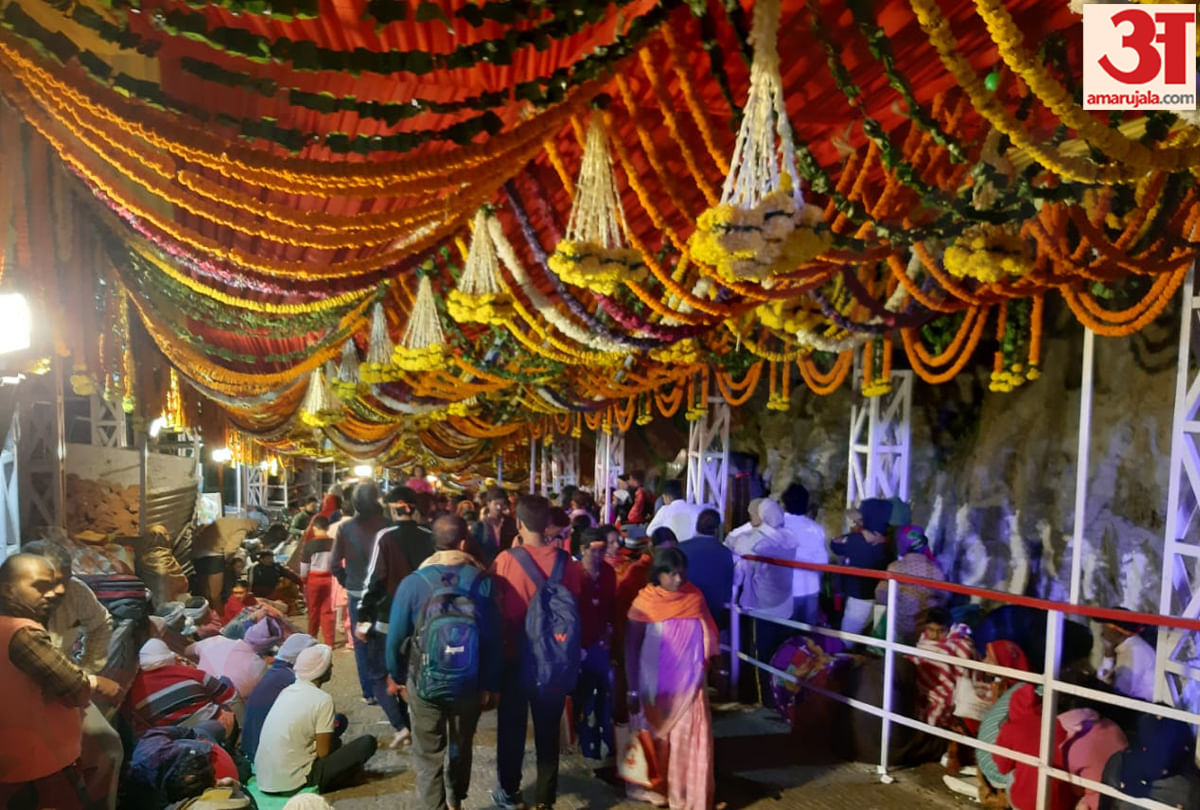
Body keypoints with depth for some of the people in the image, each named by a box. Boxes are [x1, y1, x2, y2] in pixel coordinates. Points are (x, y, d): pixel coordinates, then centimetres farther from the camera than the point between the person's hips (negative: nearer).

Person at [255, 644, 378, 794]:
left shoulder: (287, 690, 7)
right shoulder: (322, 699, -15)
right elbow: (323, 753, -10)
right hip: (291, 781, -8)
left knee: (339, 721, 18)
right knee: (367, 743, -5)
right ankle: (317, 786, 3)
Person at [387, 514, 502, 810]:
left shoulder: (413, 583, -16)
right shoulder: (482, 582, -15)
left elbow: (396, 638, -9)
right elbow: (494, 639, -13)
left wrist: (399, 678, 9)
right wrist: (491, 685, 1)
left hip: (425, 684, -2)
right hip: (470, 684, 2)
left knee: (429, 754, 14)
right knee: (461, 746, 25)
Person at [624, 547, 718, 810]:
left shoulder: (695, 597, -4)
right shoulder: (645, 603, -13)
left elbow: (707, 638, 7)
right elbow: (631, 648, -9)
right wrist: (633, 690, -9)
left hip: (689, 686, 2)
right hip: (656, 687, -2)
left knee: (691, 740, 3)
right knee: (657, 739, 14)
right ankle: (655, 787, 36)